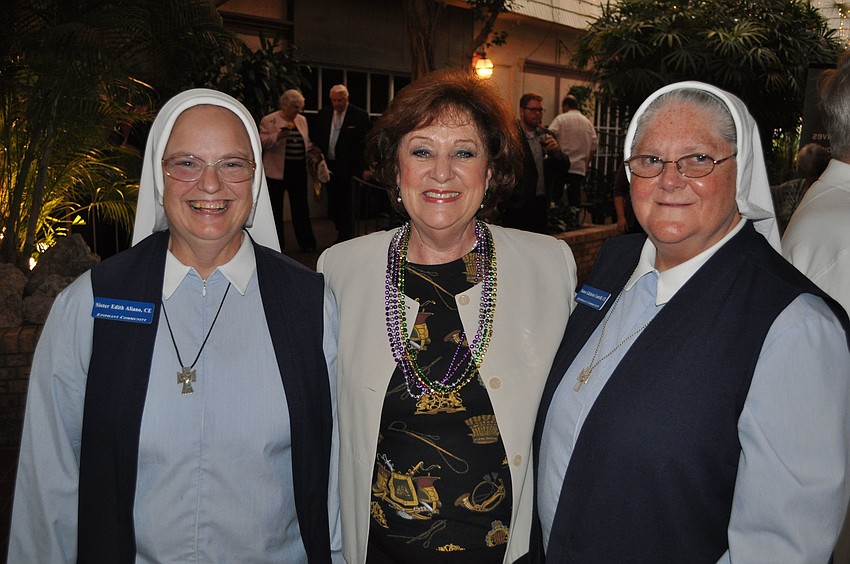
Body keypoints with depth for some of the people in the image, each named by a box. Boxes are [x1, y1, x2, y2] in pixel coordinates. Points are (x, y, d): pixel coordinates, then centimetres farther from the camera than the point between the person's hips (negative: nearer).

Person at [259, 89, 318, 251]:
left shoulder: (302, 120, 13)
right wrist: (279, 136, -27)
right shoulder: (268, 120, -4)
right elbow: (263, 142, -12)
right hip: (277, 171, -4)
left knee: (301, 207, 7)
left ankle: (306, 242, 13)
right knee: (276, 208, 6)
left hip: (299, 171, 4)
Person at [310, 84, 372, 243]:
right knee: (333, 206, 8)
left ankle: (346, 237, 11)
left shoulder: (360, 116, -4)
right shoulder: (323, 114, 9)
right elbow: (317, 140, 16)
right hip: (329, 167, 4)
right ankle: (343, 234, 24)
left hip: (348, 168, -4)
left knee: (346, 206, -1)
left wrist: (364, 168, -10)